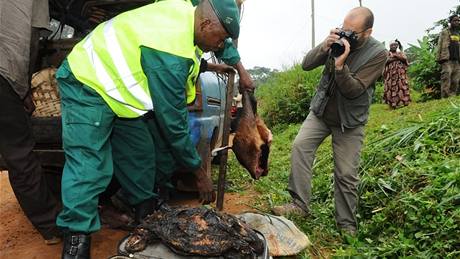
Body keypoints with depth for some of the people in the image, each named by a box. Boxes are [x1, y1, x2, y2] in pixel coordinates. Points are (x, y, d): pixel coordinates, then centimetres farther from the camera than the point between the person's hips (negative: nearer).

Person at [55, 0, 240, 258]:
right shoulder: (170, 55, -34)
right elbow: (172, 121, -26)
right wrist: (197, 168, -14)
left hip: (118, 85, 9)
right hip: (87, 87, -9)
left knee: (141, 153, 9)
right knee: (89, 165, -16)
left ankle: (147, 215, 24)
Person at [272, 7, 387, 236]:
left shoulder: (378, 54, -14)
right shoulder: (338, 40, -5)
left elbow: (354, 90, -22)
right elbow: (306, 64, -9)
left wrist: (340, 65, -35)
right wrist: (325, 47, -25)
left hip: (349, 121, -3)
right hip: (321, 111, 3)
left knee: (346, 175, -1)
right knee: (300, 146, -18)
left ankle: (346, 225, 16)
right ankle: (299, 204, -10)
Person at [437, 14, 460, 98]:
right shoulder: (445, 32, 8)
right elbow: (440, 45, 1)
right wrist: (439, 58, -10)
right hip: (447, 59, -5)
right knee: (446, 78, -16)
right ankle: (445, 97, -19)